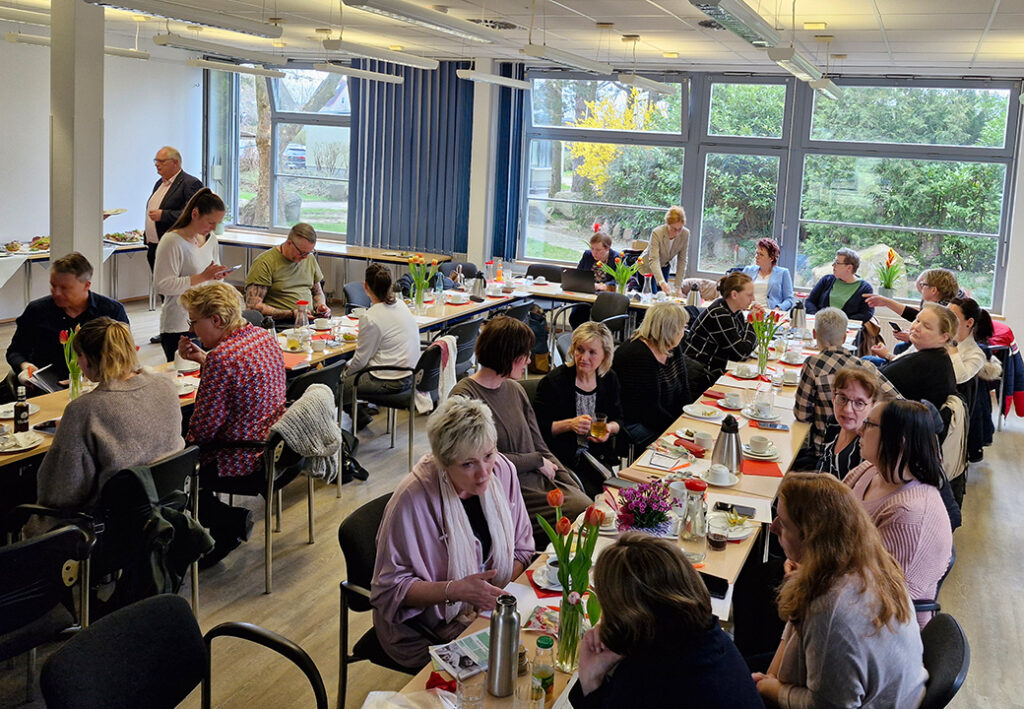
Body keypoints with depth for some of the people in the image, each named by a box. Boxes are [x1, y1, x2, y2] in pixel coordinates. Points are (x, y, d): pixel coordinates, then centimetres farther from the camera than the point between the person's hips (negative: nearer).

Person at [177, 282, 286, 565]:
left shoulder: (222, 358, -26)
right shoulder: (264, 336, 2)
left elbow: (204, 427, -21)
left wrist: (187, 439, 0)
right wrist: (204, 358, 10)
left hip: (244, 457, -10)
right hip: (273, 443, 10)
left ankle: (230, 521, 6)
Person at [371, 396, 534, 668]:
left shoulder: (502, 471, -6)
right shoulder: (412, 499, -25)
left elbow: (522, 549, 6)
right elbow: (390, 586, -17)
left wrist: (496, 594, -13)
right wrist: (455, 590, -29)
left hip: (491, 608, 6)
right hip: (428, 631, -6)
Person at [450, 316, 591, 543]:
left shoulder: (514, 389, 15)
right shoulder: (464, 396, -9)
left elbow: (541, 448, 14)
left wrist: (576, 490, 3)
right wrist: (537, 461, -5)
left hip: (540, 481, 7)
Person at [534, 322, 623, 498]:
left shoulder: (609, 379, 6)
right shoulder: (553, 381, -9)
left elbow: (618, 419, 16)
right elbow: (538, 427, -8)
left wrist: (609, 428, -7)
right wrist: (570, 424, -21)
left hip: (599, 456, 5)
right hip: (563, 461, -5)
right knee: (595, 496, -24)